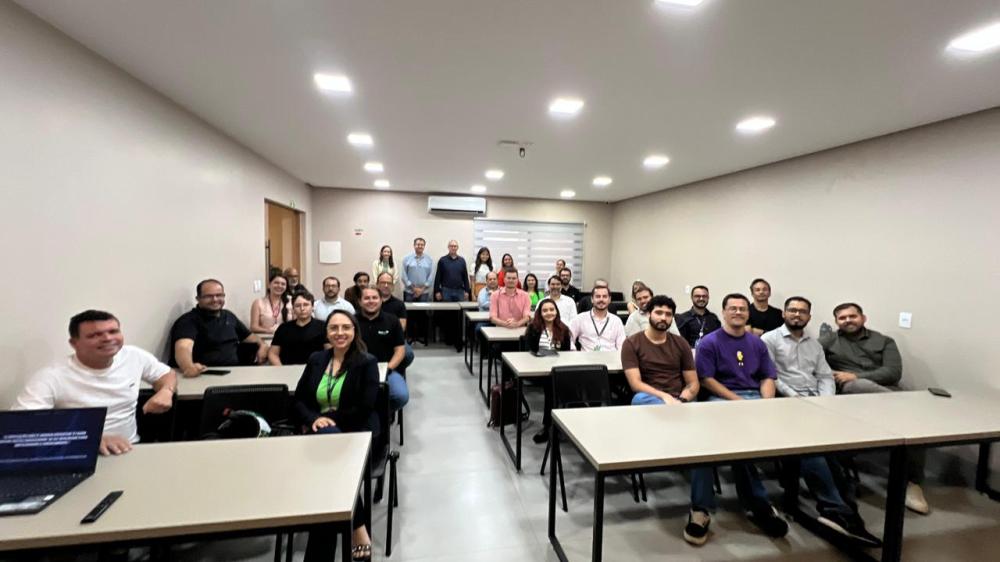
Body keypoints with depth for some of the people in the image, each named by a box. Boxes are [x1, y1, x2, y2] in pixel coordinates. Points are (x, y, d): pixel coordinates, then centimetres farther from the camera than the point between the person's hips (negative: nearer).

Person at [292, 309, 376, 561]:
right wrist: (314, 419, -11)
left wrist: (328, 418, -11)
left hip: (357, 433, -3)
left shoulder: (367, 363, -4)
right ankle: (357, 528, -23)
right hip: (323, 433, 4)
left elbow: (364, 410, -11)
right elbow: (298, 400, 10)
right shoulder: (316, 360, 12)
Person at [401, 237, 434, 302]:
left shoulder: (429, 260, 6)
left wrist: (422, 289, -6)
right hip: (409, 292, -1)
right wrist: (413, 288, -7)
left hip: (424, 292, 1)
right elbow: (404, 275, -1)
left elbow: (431, 276, 2)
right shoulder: (407, 259, 2)